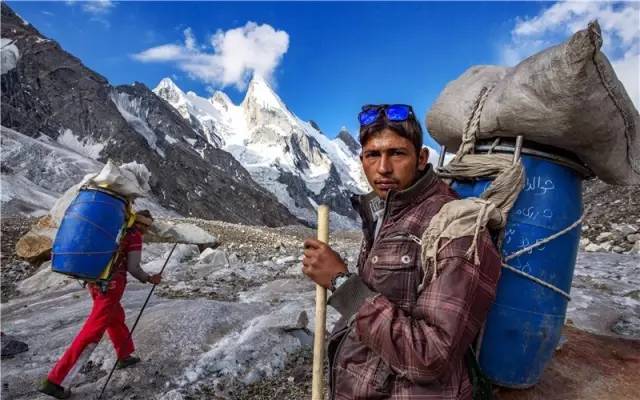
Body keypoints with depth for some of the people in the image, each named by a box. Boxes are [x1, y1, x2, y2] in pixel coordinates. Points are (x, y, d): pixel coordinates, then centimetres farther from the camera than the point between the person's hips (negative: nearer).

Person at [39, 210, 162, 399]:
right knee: (92, 332, -3)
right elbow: (133, 268, -9)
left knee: (116, 318, 25)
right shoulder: (135, 237, -9)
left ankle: (124, 356, 41)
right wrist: (149, 279, 5)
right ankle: (54, 380, 0)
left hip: (94, 281, 9)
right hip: (111, 286, -9)